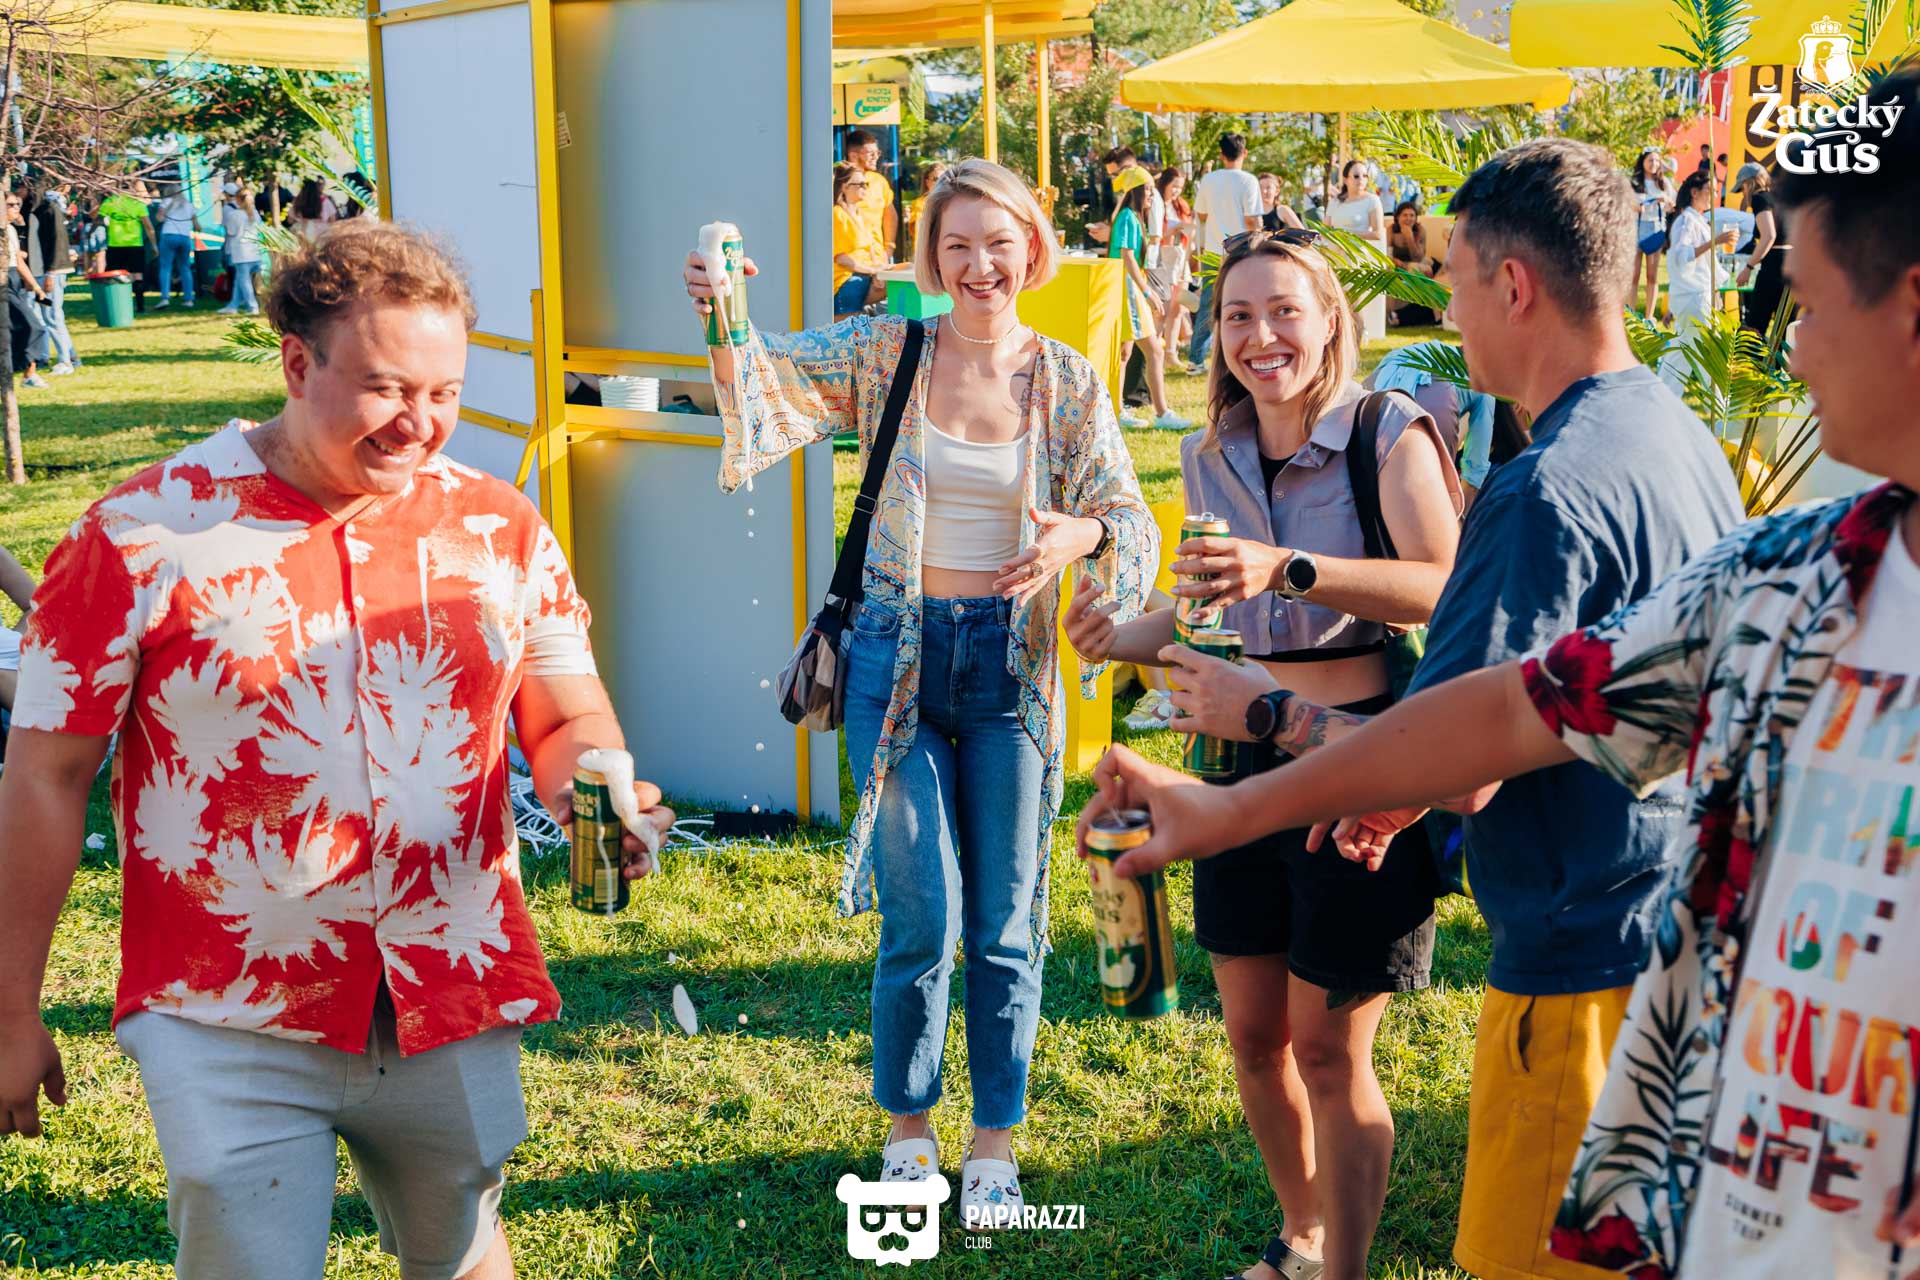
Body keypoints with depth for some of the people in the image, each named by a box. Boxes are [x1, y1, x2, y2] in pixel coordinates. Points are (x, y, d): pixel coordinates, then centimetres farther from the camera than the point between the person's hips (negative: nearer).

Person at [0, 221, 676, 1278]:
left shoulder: (502, 530, 0)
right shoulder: (141, 535, -10)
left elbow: (572, 725, 7)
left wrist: (592, 788, -18)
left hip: (456, 1009, 4)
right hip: (230, 1031, -3)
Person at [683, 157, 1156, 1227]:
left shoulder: (1067, 379, 2)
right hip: (900, 656, -1)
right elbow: (770, 375, -13)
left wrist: (1082, 534, -18)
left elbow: (1132, 520, 3)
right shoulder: (884, 352, -1)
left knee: (1005, 923, 8)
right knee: (921, 921, 2)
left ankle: (996, 1143, 26)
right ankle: (910, 1131, 26)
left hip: (1012, 664, 1)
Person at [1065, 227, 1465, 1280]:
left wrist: (1291, 569, -33)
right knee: (1252, 1031, 14)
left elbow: (1444, 589, -23)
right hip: (1245, 762, 6)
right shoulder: (1210, 460, 9)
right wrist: (1124, 637, 0)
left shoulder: (1389, 433, -9)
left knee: (1328, 1048, 1)